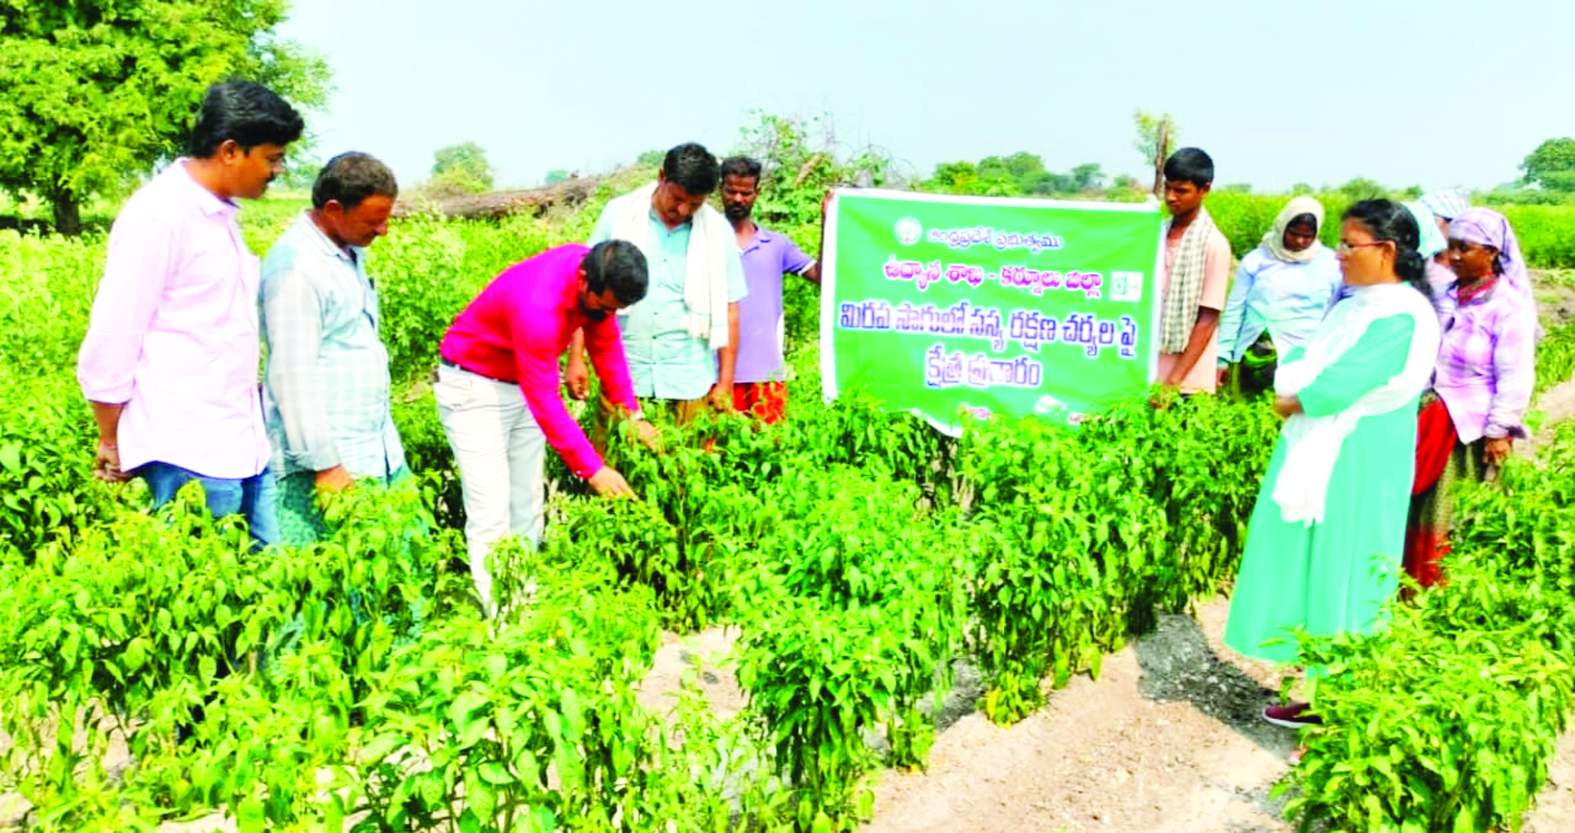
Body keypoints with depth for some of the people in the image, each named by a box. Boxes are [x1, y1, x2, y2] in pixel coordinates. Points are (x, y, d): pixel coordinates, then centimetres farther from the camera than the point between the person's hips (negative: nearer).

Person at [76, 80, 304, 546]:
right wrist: (111, 444, -2)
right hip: (190, 453, -8)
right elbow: (112, 341, -10)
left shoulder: (220, 213, 13)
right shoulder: (158, 215, -12)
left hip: (243, 443, 8)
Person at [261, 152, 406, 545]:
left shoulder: (348, 251, 11)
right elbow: (294, 376, -18)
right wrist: (324, 463, -19)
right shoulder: (296, 266, -16)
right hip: (330, 460, -9)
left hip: (377, 450, 9)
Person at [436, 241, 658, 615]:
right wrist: (593, 469, -33)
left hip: (522, 381, 8)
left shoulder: (597, 277, -15)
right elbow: (545, 402, -34)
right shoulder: (538, 306, -37)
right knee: (492, 513, -11)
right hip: (474, 386, -8)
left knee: (528, 504, 9)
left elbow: (606, 345, -2)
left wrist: (632, 414, -9)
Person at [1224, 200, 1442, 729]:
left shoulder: (1402, 316, -16)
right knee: (1311, 563, 13)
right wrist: (1290, 387, -8)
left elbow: (1343, 383, -21)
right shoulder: (1353, 307, 13)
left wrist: (1293, 402, -6)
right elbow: (1304, 358, 11)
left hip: (1357, 466, -9)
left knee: (1339, 572, -2)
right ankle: (1318, 678, 24)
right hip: (1319, 455, 9)